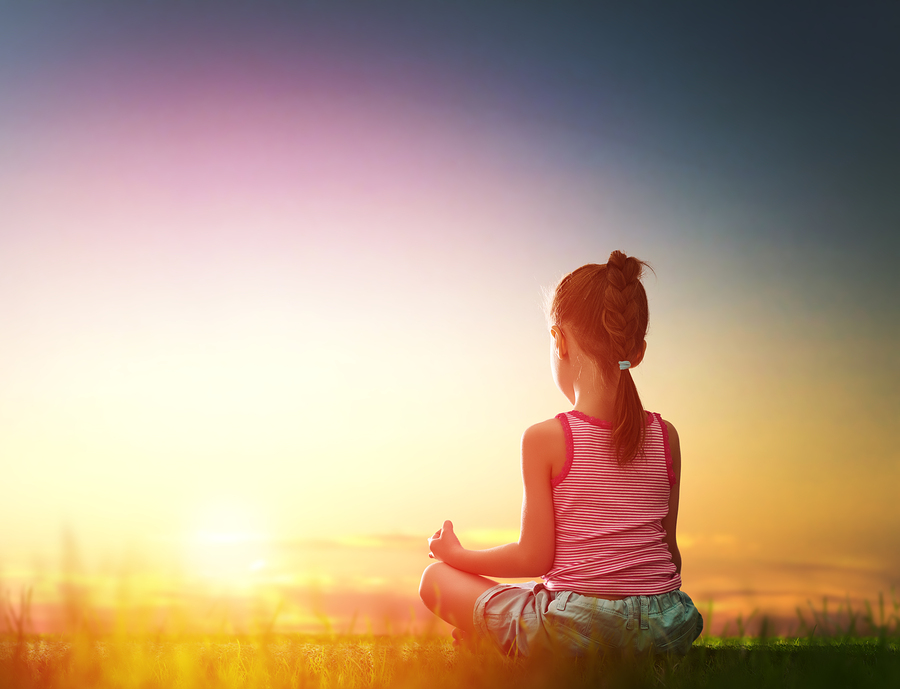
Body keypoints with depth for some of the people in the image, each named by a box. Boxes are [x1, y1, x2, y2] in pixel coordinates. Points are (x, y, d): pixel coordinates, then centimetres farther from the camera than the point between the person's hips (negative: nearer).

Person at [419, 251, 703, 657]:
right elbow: (669, 551, 10)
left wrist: (459, 555, 11)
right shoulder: (666, 436, 4)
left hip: (575, 630, -3)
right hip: (664, 631, 4)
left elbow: (533, 558, -6)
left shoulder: (545, 439, -9)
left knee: (437, 578, 13)